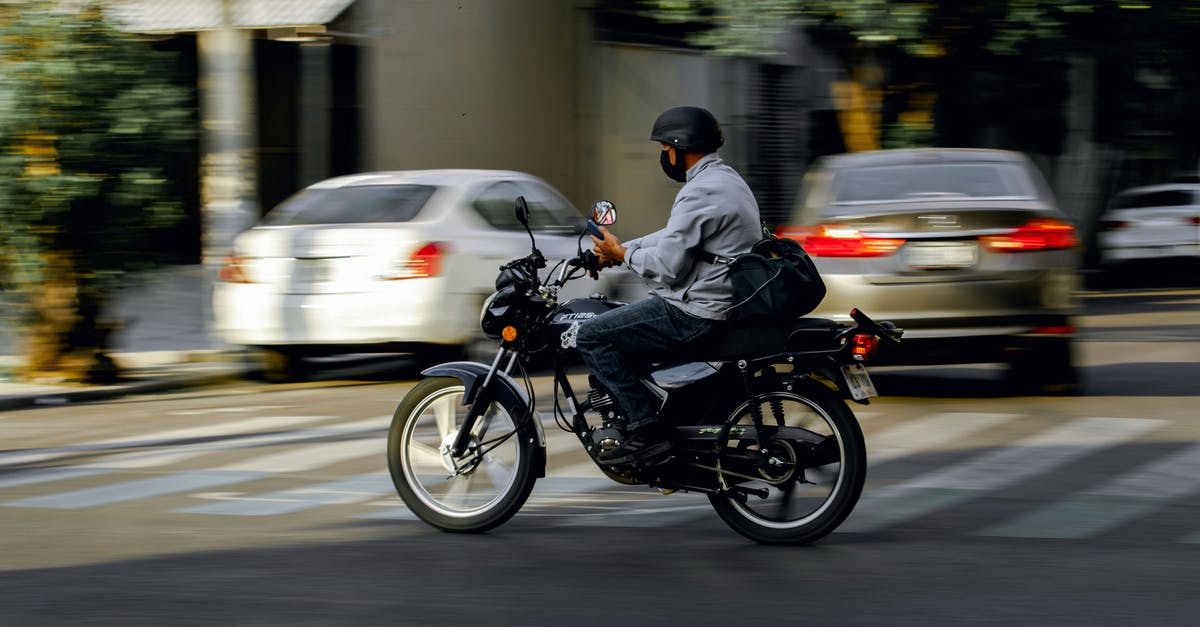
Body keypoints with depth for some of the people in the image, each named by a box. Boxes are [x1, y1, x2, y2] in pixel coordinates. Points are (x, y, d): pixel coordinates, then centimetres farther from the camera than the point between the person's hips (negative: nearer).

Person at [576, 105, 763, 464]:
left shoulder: (700, 192, -19)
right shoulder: (725, 179, 15)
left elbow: (668, 266, -21)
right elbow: (675, 237, 20)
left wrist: (621, 255, -5)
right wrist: (616, 250, 15)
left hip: (696, 312, -11)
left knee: (591, 336, -10)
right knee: (620, 328, 28)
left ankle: (645, 429, -14)